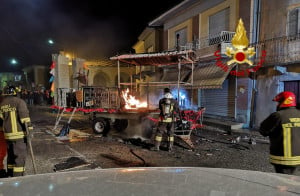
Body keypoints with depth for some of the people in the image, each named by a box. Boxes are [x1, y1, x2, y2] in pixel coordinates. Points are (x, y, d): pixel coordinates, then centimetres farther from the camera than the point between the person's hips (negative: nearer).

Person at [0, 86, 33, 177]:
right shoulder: (19, 101, -11)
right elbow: (24, 117, -18)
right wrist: (29, 129, -17)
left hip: (7, 134, 7)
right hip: (19, 133, -7)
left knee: (11, 155, 20)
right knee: (20, 155, 0)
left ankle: (10, 175, 31)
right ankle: (17, 176, 0)